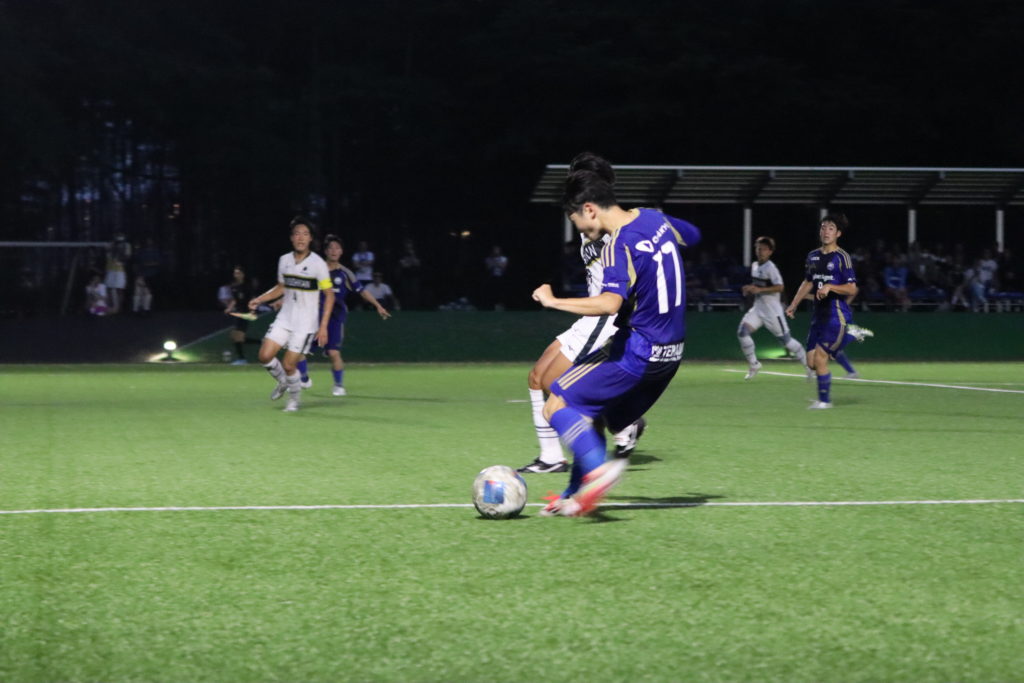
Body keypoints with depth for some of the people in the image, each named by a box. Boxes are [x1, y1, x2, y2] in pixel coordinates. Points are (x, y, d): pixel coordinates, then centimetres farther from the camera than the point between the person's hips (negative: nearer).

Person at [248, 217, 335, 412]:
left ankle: (294, 398, 21)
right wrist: (259, 299, 6)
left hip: (305, 323, -5)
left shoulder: (318, 263, -12)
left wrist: (323, 326, -14)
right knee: (265, 356, -8)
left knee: (289, 365, -7)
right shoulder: (284, 260, 3)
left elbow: (329, 295, -9)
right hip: (284, 318, 5)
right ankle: (283, 382, 22)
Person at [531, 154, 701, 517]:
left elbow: (610, 303, -36)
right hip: (670, 353, 9)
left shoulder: (619, 247, -20)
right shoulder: (655, 219, 5)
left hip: (636, 351, -9)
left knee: (557, 405, -8)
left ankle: (598, 469, -26)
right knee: (588, 415, 19)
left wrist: (553, 301, -27)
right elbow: (692, 235, 27)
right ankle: (576, 496, 19)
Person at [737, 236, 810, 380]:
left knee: (785, 339, 0)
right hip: (757, 308, 7)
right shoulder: (754, 266, 10)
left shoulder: (771, 268, -14)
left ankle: (808, 363, 17)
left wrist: (759, 289, -27)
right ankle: (753, 365, 0)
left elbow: (780, 287, -23)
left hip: (772, 310, -7)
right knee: (742, 332, -12)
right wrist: (749, 290, 5)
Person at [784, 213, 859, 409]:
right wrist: (793, 304, 23)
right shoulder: (813, 256, 12)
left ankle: (824, 400, 3)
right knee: (811, 362, 2)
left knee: (820, 358, -10)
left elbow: (852, 289, -12)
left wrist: (830, 287, -23)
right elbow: (808, 282, 27)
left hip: (837, 315, -7)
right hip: (819, 314, 7)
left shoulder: (842, 257, -8)